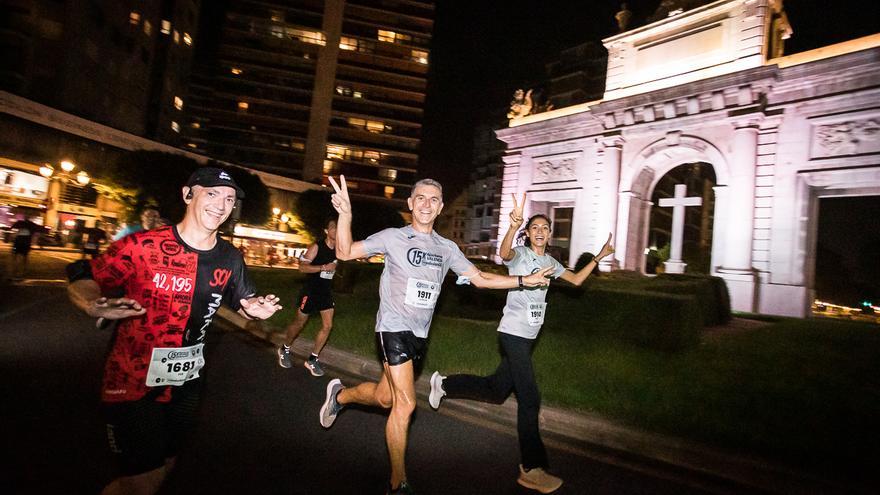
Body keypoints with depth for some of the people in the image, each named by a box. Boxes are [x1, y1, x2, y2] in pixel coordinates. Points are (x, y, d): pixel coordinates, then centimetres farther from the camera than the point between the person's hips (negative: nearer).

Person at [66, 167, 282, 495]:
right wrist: (94, 306, -32)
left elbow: (244, 302, 10)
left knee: (162, 468, 22)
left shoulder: (229, 259, -3)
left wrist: (256, 308, -13)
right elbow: (81, 281, -10)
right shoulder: (141, 246, -18)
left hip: (186, 383, 6)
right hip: (133, 383, -5)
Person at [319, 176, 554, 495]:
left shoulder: (447, 248, 8)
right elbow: (345, 253, -9)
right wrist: (345, 215, -26)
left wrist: (524, 281, 3)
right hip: (393, 327, -5)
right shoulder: (393, 237, -5)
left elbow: (479, 278, 10)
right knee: (405, 403, -10)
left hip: (420, 334, 5)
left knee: (384, 397, 13)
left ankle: (339, 395, 46)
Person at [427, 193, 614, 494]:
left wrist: (598, 257, 17)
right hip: (513, 332, -8)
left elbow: (576, 280, 23)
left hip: (528, 336, 8)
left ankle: (444, 383, 34)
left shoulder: (549, 262, 15)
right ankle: (532, 469, 0)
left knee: (497, 390, 15)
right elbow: (504, 253, -31)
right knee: (529, 398, -10)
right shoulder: (521, 254, -8)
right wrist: (513, 226, -48)